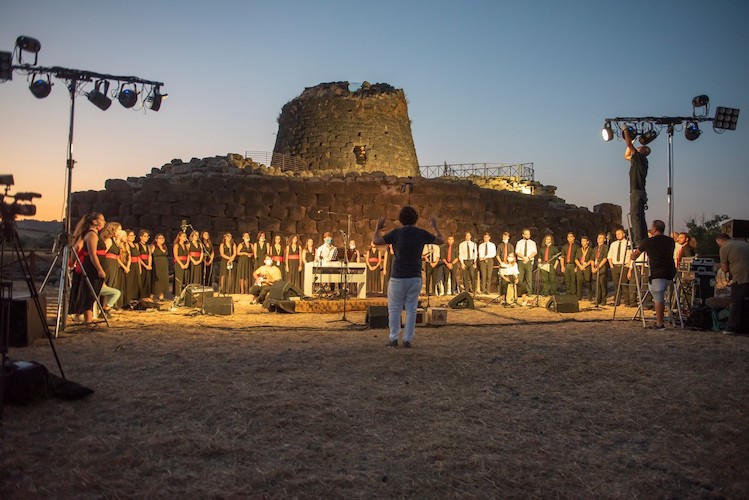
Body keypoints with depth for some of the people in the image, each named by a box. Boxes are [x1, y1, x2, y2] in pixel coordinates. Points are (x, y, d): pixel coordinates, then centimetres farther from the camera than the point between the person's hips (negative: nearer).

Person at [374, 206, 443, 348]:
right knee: (411, 309, 7)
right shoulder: (421, 233, -1)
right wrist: (435, 226, 29)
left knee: (394, 308, 7)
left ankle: (394, 338, 6)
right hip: (415, 277, 3)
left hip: (398, 277, -2)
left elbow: (376, 241, -4)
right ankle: (407, 339, 7)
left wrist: (378, 227, 12)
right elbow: (439, 240, 15)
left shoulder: (397, 233, -9)